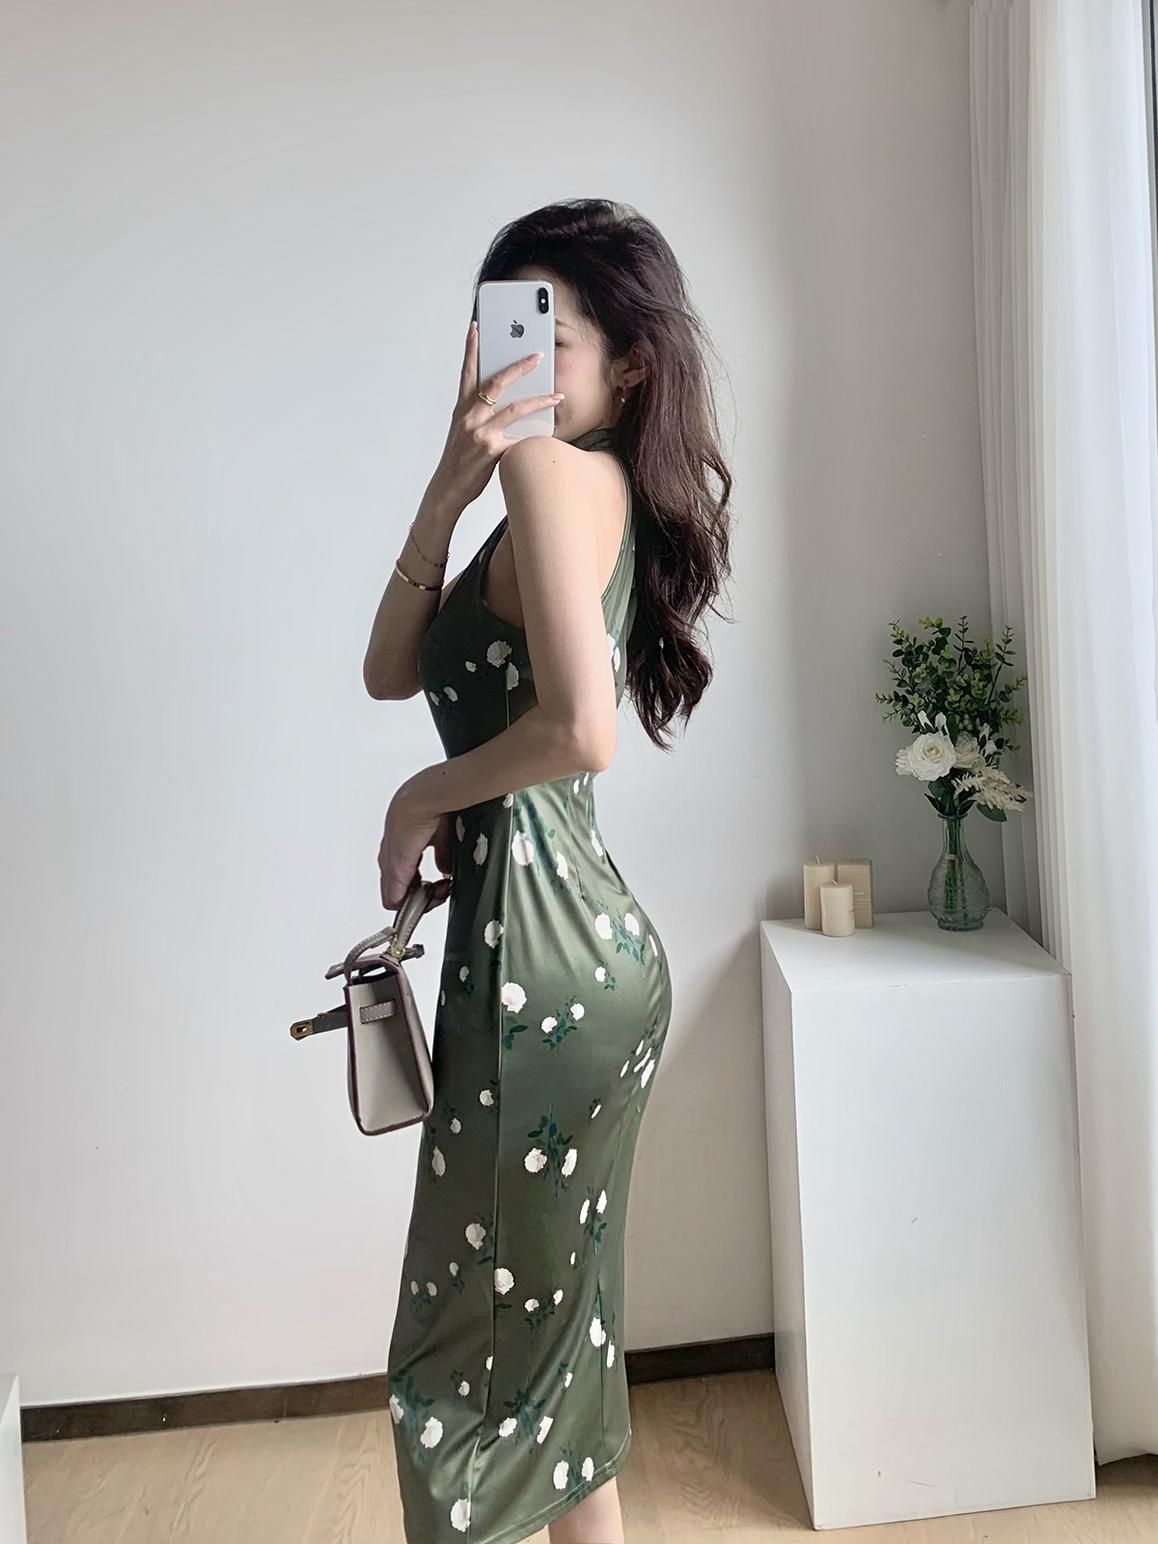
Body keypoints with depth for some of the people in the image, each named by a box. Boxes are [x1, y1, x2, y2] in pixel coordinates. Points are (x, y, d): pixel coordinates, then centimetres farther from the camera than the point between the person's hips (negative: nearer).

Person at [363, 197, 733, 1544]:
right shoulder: (596, 484, 15)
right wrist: (446, 490, -1)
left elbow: (579, 730, -27)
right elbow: (391, 671, 9)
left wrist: (426, 794, -10)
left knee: (484, 1342, 9)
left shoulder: (556, 470, -12)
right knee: (558, 1321, 23)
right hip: (595, 942, 10)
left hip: (540, 953, -10)